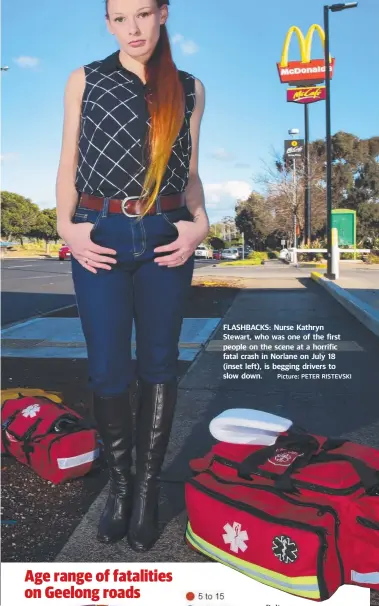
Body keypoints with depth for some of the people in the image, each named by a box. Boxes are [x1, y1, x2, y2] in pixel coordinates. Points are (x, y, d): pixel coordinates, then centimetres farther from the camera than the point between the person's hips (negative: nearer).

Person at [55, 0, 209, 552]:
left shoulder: (190, 88, 11)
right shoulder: (85, 81, 9)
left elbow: (190, 172, 13)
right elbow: (69, 165, 8)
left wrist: (200, 223, -4)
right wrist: (67, 225, -7)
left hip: (166, 238, 1)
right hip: (101, 237, -1)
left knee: (158, 364, 6)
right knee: (108, 369, -1)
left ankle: (149, 484, 22)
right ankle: (121, 480, 21)